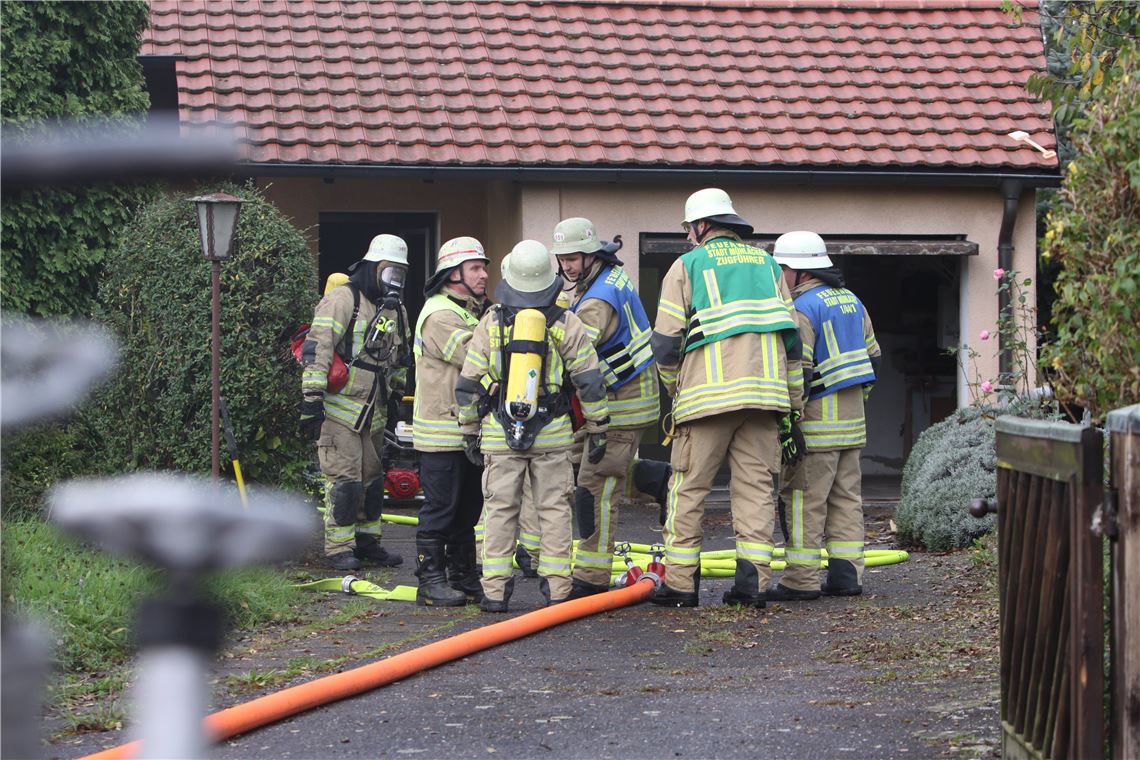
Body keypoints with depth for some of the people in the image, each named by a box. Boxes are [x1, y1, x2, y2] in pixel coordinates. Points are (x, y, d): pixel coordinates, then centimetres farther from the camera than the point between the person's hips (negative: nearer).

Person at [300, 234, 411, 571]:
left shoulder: (395, 311, 15)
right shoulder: (342, 300, -12)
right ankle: (338, 549, 1)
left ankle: (366, 541, 24)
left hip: (372, 413, 8)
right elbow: (317, 350, -18)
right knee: (344, 480, -7)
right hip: (339, 407, -8)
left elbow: (400, 361, 27)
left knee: (372, 477, 13)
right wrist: (312, 399, -23)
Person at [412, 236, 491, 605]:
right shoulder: (439, 315, -14)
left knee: (468, 508, 14)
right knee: (440, 508, -5)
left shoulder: (470, 312, 20)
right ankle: (431, 581, -1)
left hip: (469, 431, 10)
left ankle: (463, 576, 21)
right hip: (443, 432, -10)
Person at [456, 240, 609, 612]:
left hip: (500, 434, 1)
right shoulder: (566, 323, 0)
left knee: (500, 509, 5)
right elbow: (589, 382, -1)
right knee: (554, 509, 5)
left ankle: (495, 591, 2)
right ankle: (556, 589, 3)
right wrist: (597, 429, 7)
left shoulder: (491, 321, 3)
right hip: (553, 434, -1)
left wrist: (470, 430, 14)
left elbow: (468, 383, 5)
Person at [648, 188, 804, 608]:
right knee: (756, 485, 5)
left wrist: (674, 386, 18)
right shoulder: (767, 264, 18)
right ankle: (753, 581, -2)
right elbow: (791, 337, 16)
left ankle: (680, 582, 0)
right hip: (764, 393, 4)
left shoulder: (687, 265, 5)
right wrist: (793, 401, 19)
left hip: (707, 395, -4)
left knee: (688, 487, 2)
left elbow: (666, 341, 1)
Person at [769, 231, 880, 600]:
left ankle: (801, 579, -6)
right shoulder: (851, 301, 14)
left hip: (817, 417, -9)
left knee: (804, 498, -5)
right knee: (846, 496, 10)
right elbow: (872, 356, 21)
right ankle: (846, 573, 10)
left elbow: (797, 371, -19)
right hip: (852, 416, 9)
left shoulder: (803, 308, -14)